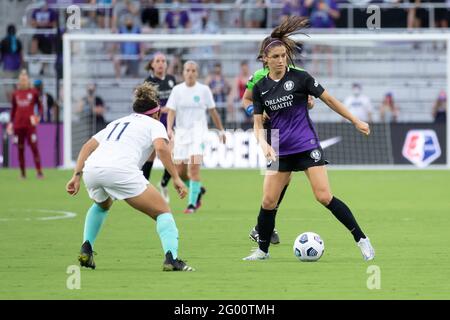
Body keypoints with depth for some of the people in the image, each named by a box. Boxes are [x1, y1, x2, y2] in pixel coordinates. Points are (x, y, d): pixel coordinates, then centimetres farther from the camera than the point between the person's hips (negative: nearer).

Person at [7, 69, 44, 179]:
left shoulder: (33, 92, 3)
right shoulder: (15, 94, 10)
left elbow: (40, 105, 8)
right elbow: (13, 109, 17)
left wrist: (39, 116, -9)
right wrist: (11, 122, 11)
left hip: (30, 124, -3)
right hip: (18, 124, 3)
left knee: (34, 147, -10)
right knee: (20, 149, 5)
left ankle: (39, 172, -11)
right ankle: (22, 173, 10)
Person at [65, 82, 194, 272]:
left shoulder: (117, 123, 35)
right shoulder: (154, 125, 19)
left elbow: (88, 146, 24)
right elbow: (161, 147, -3)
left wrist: (77, 175, 19)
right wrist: (176, 178, -4)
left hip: (91, 170, 6)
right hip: (120, 170, -6)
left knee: (102, 205, 40)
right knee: (162, 212, 6)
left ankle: (86, 249, 27)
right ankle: (171, 258, -14)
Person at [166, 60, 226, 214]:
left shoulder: (204, 90, 0)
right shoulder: (177, 90, 2)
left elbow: (213, 111, 9)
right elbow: (171, 111, -5)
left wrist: (221, 130, 12)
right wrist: (169, 129, -21)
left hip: (198, 131, -3)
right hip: (181, 132, 3)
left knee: (194, 166, -19)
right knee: (180, 170, 2)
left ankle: (192, 203, -13)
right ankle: (197, 189, 32)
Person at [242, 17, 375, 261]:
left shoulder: (299, 78, -6)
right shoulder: (260, 88, 4)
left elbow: (329, 100, 1)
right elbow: (258, 123, 5)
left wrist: (356, 122, 4)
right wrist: (263, 144, -15)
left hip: (307, 146, -4)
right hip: (280, 151, 4)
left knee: (324, 196, -14)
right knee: (268, 201, 0)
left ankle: (361, 240, -7)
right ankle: (262, 250, 17)